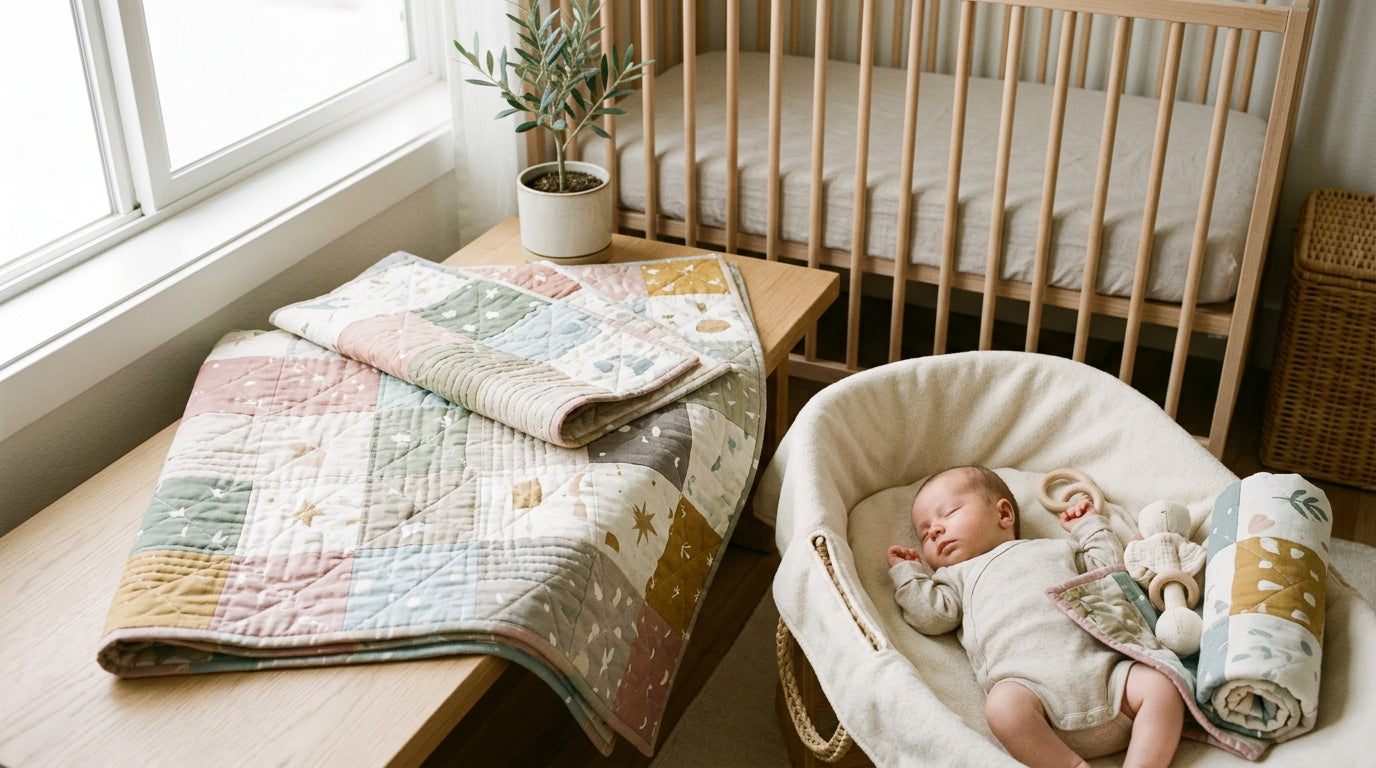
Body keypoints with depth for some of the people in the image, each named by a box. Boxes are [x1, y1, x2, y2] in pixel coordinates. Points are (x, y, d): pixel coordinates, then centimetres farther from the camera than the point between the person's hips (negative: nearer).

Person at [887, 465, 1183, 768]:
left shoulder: (1054, 549, 33)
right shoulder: (958, 576, 31)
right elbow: (932, 615, 15)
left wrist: (1090, 526, 35)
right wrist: (907, 572, 22)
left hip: (1104, 669, 3)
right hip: (1032, 685, -2)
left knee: (1160, 685, -23)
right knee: (1003, 706, -37)